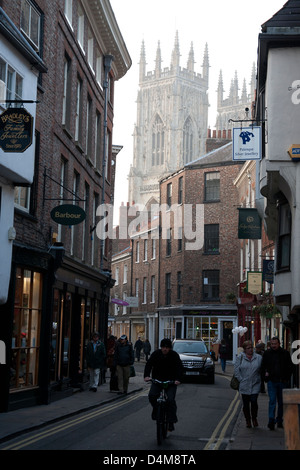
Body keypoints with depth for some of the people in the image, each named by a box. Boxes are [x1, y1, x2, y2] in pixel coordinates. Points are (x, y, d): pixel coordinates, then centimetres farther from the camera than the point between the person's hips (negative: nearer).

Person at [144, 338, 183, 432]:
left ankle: (171, 422, -8)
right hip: (157, 380, 2)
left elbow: (179, 367, -13)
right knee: (152, 395, -22)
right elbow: (148, 364, -11)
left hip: (171, 382, -2)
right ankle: (156, 409, 6)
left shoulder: (174, 355, -6)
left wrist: (177, 379, -30)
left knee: (171, 400, -17)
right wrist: (146, 376, -29)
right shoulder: (156, 354, -3)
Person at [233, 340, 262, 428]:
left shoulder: (259, 358, 5)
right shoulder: (240, 358, 2)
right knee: (246, 404, 5)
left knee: (254, 402, -10)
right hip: (244, 386, 0)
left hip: (255, 385, 0)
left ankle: (254, 418, 13)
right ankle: (247, 420, 20)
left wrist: (259, 379, 3)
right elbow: (236, 370, 1)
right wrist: (241, 380, -5)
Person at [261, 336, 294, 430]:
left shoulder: (285, 353, 3)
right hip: (271, 381, -1)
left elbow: (290, 367, 8)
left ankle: (280, 421, 20)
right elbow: (263, 366, 14)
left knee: (281, 402, 9)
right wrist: (265, 373, -5)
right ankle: (271, 421, -14)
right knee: (272, 401, -11)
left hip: (282, 381, 1)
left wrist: (287, 378, -2)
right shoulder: (267, 353, 5)